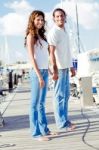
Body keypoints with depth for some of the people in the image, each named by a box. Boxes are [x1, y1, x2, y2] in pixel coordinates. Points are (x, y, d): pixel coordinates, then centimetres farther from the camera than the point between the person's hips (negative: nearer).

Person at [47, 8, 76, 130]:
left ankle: (64, 120, 20)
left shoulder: (64, 31, 17)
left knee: (66, 95, 12)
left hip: (65, 67, 9)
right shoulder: (53, 32, -11)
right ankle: (61, 123, 1)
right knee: (60, 95, -5)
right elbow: (51, 52, -19)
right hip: (59, 68, -9)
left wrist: (71, 66, 22)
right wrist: (54, 70, -26)